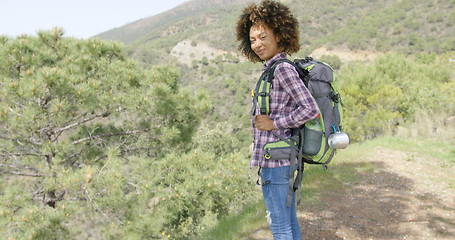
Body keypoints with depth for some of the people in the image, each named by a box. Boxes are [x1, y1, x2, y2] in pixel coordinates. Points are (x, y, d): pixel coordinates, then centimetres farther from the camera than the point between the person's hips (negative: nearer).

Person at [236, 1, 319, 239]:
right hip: (286, 158, 10)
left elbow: (311, 109, -22)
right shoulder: (274, 70, 12)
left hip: (274, 160, -10)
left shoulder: (283, 69, -16)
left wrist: (274, 123, -17)